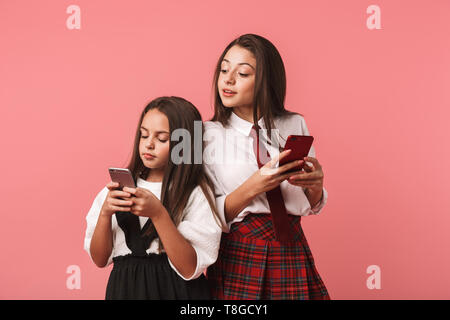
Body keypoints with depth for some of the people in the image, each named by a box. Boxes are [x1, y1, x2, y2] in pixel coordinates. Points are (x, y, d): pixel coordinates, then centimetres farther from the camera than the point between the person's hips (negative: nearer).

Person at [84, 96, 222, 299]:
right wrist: (105, 213, -8)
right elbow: (100, 259, 7)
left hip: (174, 290, -3)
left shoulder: (197, 193, -2)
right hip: (124, 288, 3)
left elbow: (190, 269, -10)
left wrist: (158, 214, -16)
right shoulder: (120, 187, 9)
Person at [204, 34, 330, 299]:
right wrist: (251, 188, -22)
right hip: (238, 255, -2)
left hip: (292, 251, 2)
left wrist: (315, 184, -12)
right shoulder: (208, 134, -3)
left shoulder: (295, 125, 5)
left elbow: (311, 207, 9)